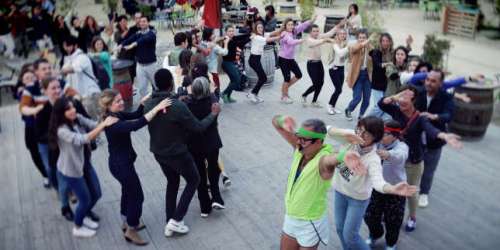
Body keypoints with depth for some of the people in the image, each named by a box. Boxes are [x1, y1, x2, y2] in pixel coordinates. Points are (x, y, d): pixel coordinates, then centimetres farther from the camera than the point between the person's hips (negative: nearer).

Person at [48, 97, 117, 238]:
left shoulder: (78, 118, -8)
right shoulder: (62, 130, -29)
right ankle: (78, 228, 34)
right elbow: (82, 140, -40)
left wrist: (106, 122, -37)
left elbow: (94, 125, -17)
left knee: (96, 194, 17)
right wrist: (103, 125, -45)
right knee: (85, 199, 8)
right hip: (70, 170, -7)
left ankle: (84, 217, 46)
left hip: (86, 165, 7)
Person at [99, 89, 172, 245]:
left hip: (121, 162, 10)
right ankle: (131, 231, 20)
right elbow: (136, 125, -43)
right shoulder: (112, 123, -30)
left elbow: (135, 115, 9)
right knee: (137, 195, 3)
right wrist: (156, 108, -44)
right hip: (120, 164, -10)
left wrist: (144, 102, -8)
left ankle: (127, 223, 44)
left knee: (128, 191, 25)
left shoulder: (117, 115, -1)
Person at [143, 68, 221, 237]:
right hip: (177, 153, -6)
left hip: (158, 152, 6)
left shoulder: (148, 104, -8)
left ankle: (169, 223, 29)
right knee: (193, 180, 16)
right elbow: (198, 127, -18)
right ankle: (175, 220, 12)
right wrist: (213, 114, -2)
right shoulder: (178, 106, -28)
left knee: (172, 182, 25)